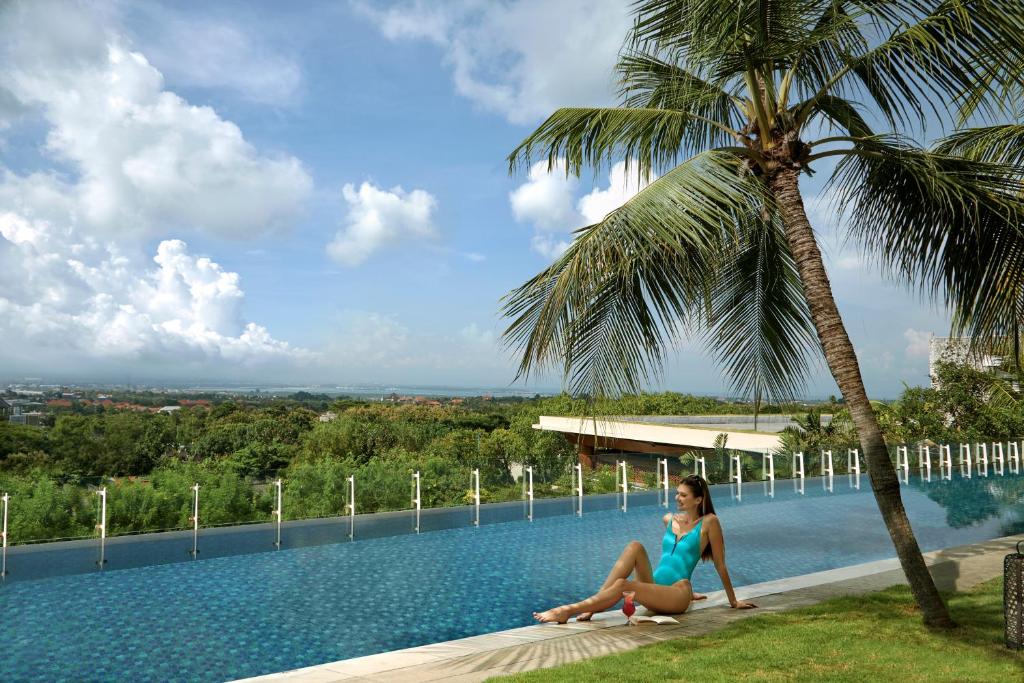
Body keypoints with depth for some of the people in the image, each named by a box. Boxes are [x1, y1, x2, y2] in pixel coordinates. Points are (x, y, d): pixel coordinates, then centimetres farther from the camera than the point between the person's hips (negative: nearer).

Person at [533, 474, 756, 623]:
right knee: (635, 546, -23)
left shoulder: (708, 522, -2)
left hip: (677, 595, -5)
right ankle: (593, 605, -30)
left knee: (623, 585, -30)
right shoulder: (669, 520, 15)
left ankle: (568, 611, -28)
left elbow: (720, 565, 2)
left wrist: (734, 601, 9)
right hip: (653, 588, 5)